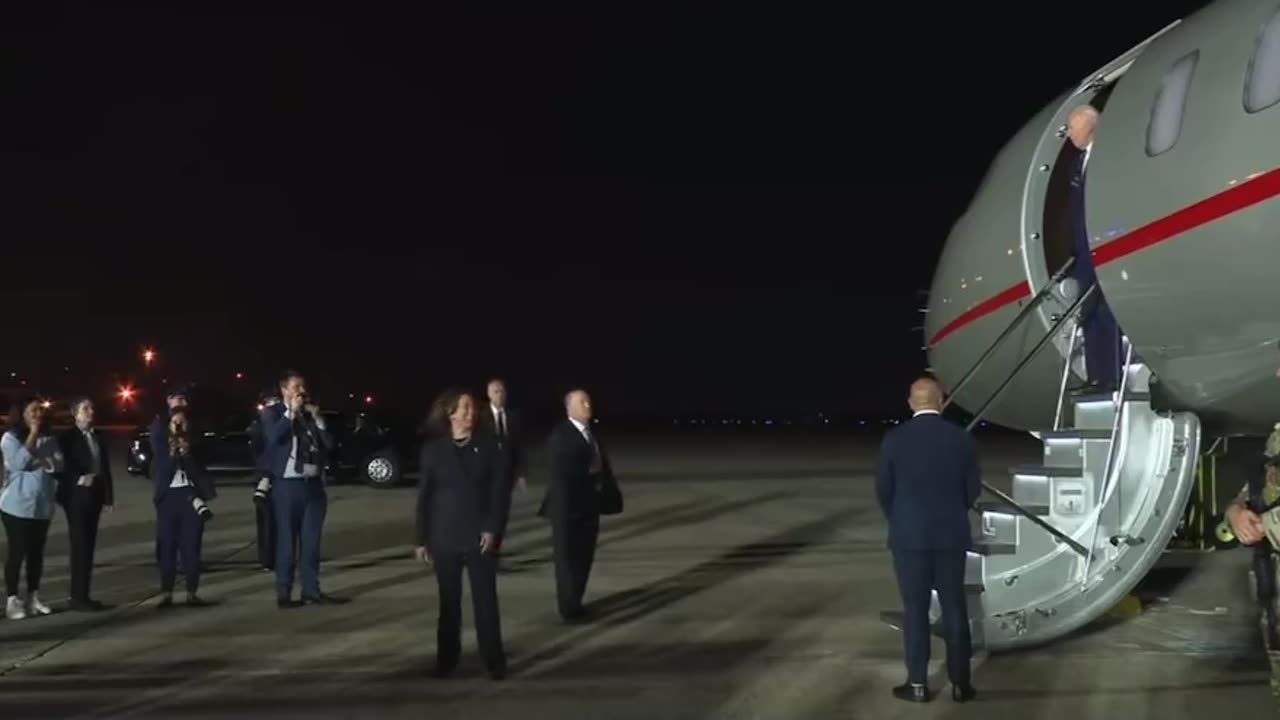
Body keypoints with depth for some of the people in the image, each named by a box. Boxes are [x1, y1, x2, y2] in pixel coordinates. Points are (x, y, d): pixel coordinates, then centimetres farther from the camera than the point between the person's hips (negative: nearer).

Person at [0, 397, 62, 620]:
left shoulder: (49, 439, 9)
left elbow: (58, 464, 0)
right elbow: (19, 462, -20)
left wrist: (36, 460, -16)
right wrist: (32, 434, -17)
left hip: (42, 504, 5)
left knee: (36, 552, 9)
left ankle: (33, 597, 17)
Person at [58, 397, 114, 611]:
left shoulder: (97, 436, 12)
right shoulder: (67, 437, -5)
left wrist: (108, 495, 11)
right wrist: (78, 479, -19)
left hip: (94, 494, 6)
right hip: (77, 495, -6)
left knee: (89, 545, 8)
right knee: (80, 545, -6)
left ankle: (84, 594, 13)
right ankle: (78, 596, -2)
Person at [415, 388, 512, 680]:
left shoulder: (488, 445, 0)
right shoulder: (433, 449, 2)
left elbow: (501, 489, -2)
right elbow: (425, 496, 4)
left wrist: (493, 529, -10)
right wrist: (422, 539, 3)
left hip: (480, 535, -1)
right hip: (445, 536, 1)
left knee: (486, 599, 0)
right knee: (449, 601, 9)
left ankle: (494, 660, 7)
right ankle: (446, 658, 20)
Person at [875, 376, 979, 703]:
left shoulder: (894, 439, -8)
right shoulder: (961, 438, -4)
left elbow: (883, 490, -2)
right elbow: (973, 488, 3)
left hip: (908, 536, -1)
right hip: (951, 535, 1)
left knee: (915, 609, 5)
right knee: (954, 607, 9)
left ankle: (918, 684, 9)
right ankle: (960, 683, 14)